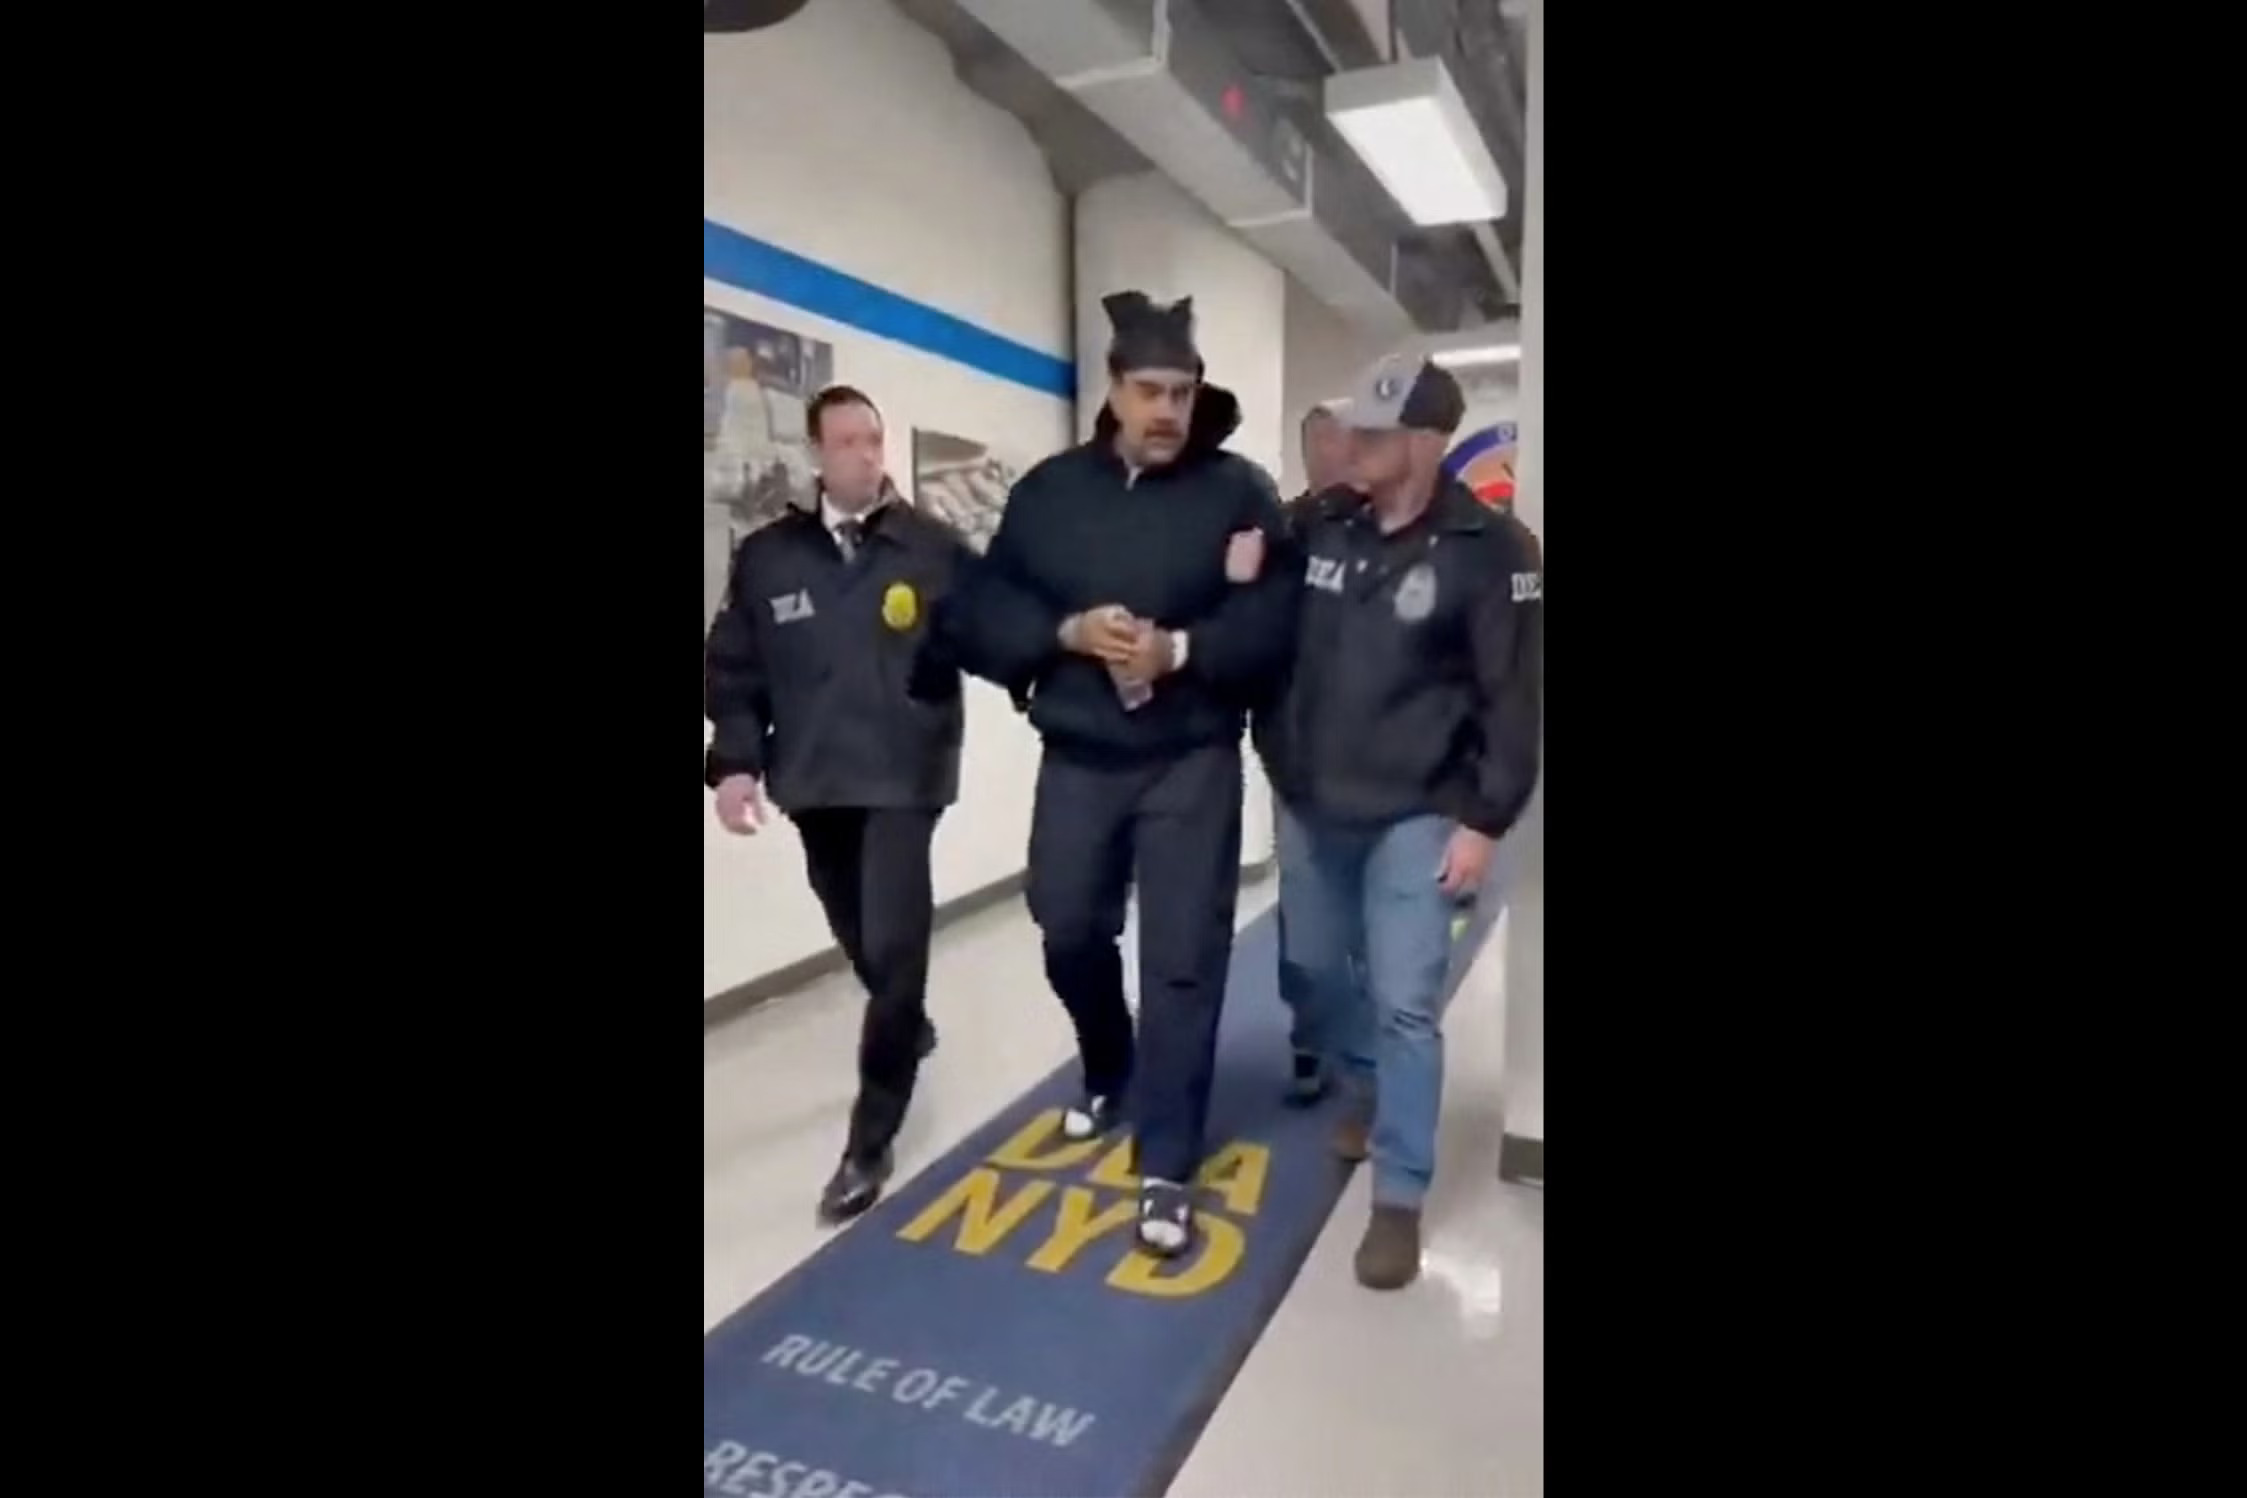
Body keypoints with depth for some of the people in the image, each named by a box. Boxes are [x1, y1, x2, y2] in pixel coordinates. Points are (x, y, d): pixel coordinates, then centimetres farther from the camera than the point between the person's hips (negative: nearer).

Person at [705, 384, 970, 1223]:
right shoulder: (766, 556, 5)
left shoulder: (935, 549, -1)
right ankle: (912, 1030, 49)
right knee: (864, 942, 18)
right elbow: (733, 668, 6)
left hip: (903, 778, -3)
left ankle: (869, 1142, 4)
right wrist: (736, 759, -4)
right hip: (815, 782, 4)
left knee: (891, 946, -9)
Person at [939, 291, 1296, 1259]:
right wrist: (1067, 633, -16)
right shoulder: (1047, 491, 5)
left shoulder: (1239, 491, -2)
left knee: (1182, 962, -1)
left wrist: (1180, 650, -24)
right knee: (1070, 935, 16)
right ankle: (1109, 1074, 46)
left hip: (1192, 763, -3)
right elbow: (977, 615, 0)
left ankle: (1167, 1168, 11)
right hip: (1077, 760, 3)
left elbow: (1278, 621, -10)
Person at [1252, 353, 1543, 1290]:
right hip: (1309, 806, 5)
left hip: (1415, 817, -5)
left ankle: (1399, 1198, 12)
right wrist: (1279, 765, 0)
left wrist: (1485, 819, -12)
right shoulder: (1320, 526, 1)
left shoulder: (1488, 549, -10)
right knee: (1317, 968, 19)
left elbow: (1513, 699, -9)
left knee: (1405, 1004, -2)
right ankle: (1366, 1085, 47)